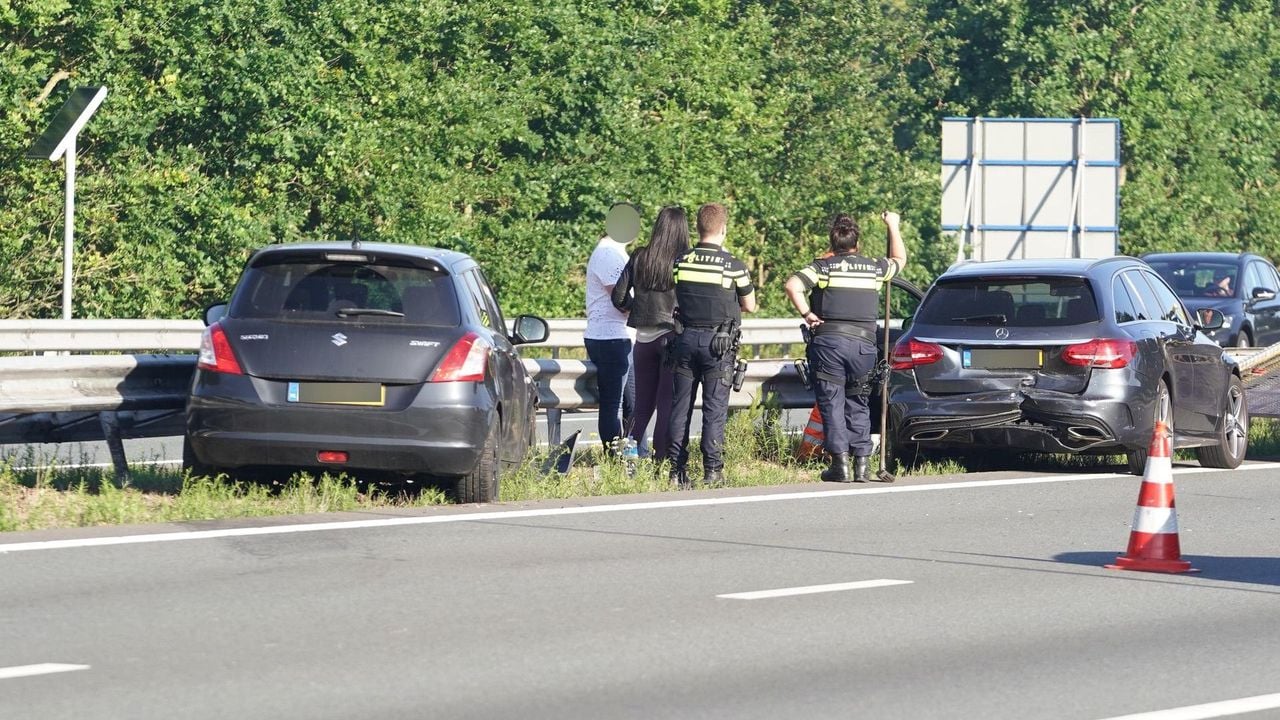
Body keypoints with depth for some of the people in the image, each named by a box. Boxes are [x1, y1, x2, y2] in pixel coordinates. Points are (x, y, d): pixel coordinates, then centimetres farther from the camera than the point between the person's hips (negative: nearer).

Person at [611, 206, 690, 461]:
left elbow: (619, 297, 5)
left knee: (643, 402, 15)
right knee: (668, 402, 1)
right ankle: (662, 459, -1)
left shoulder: (640, 258, 3)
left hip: (644, 338, 4)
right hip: (672, 336, -4)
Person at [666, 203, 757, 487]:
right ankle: (712, 470, -1)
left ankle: (676, 470, 8)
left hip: (685, 339, 3)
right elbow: (750, 306, 3)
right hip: (718, 344, -3)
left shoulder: (681, 262, -1)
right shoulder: (733, 265, -9)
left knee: (680, 406, 8)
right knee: (714, 408, 1)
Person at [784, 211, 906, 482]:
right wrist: (892, 225, 43)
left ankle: (840, 462, -5)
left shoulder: (823, 266, 1)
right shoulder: (874, 267, 10)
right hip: (864, 343, 2)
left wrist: (806, 313, -4)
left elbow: (792, 285, -15)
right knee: (858, 404, 13)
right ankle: (862, 463, 8)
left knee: (832, 403, 2)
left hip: (829, 341, -2)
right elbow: (899, 259, 32)